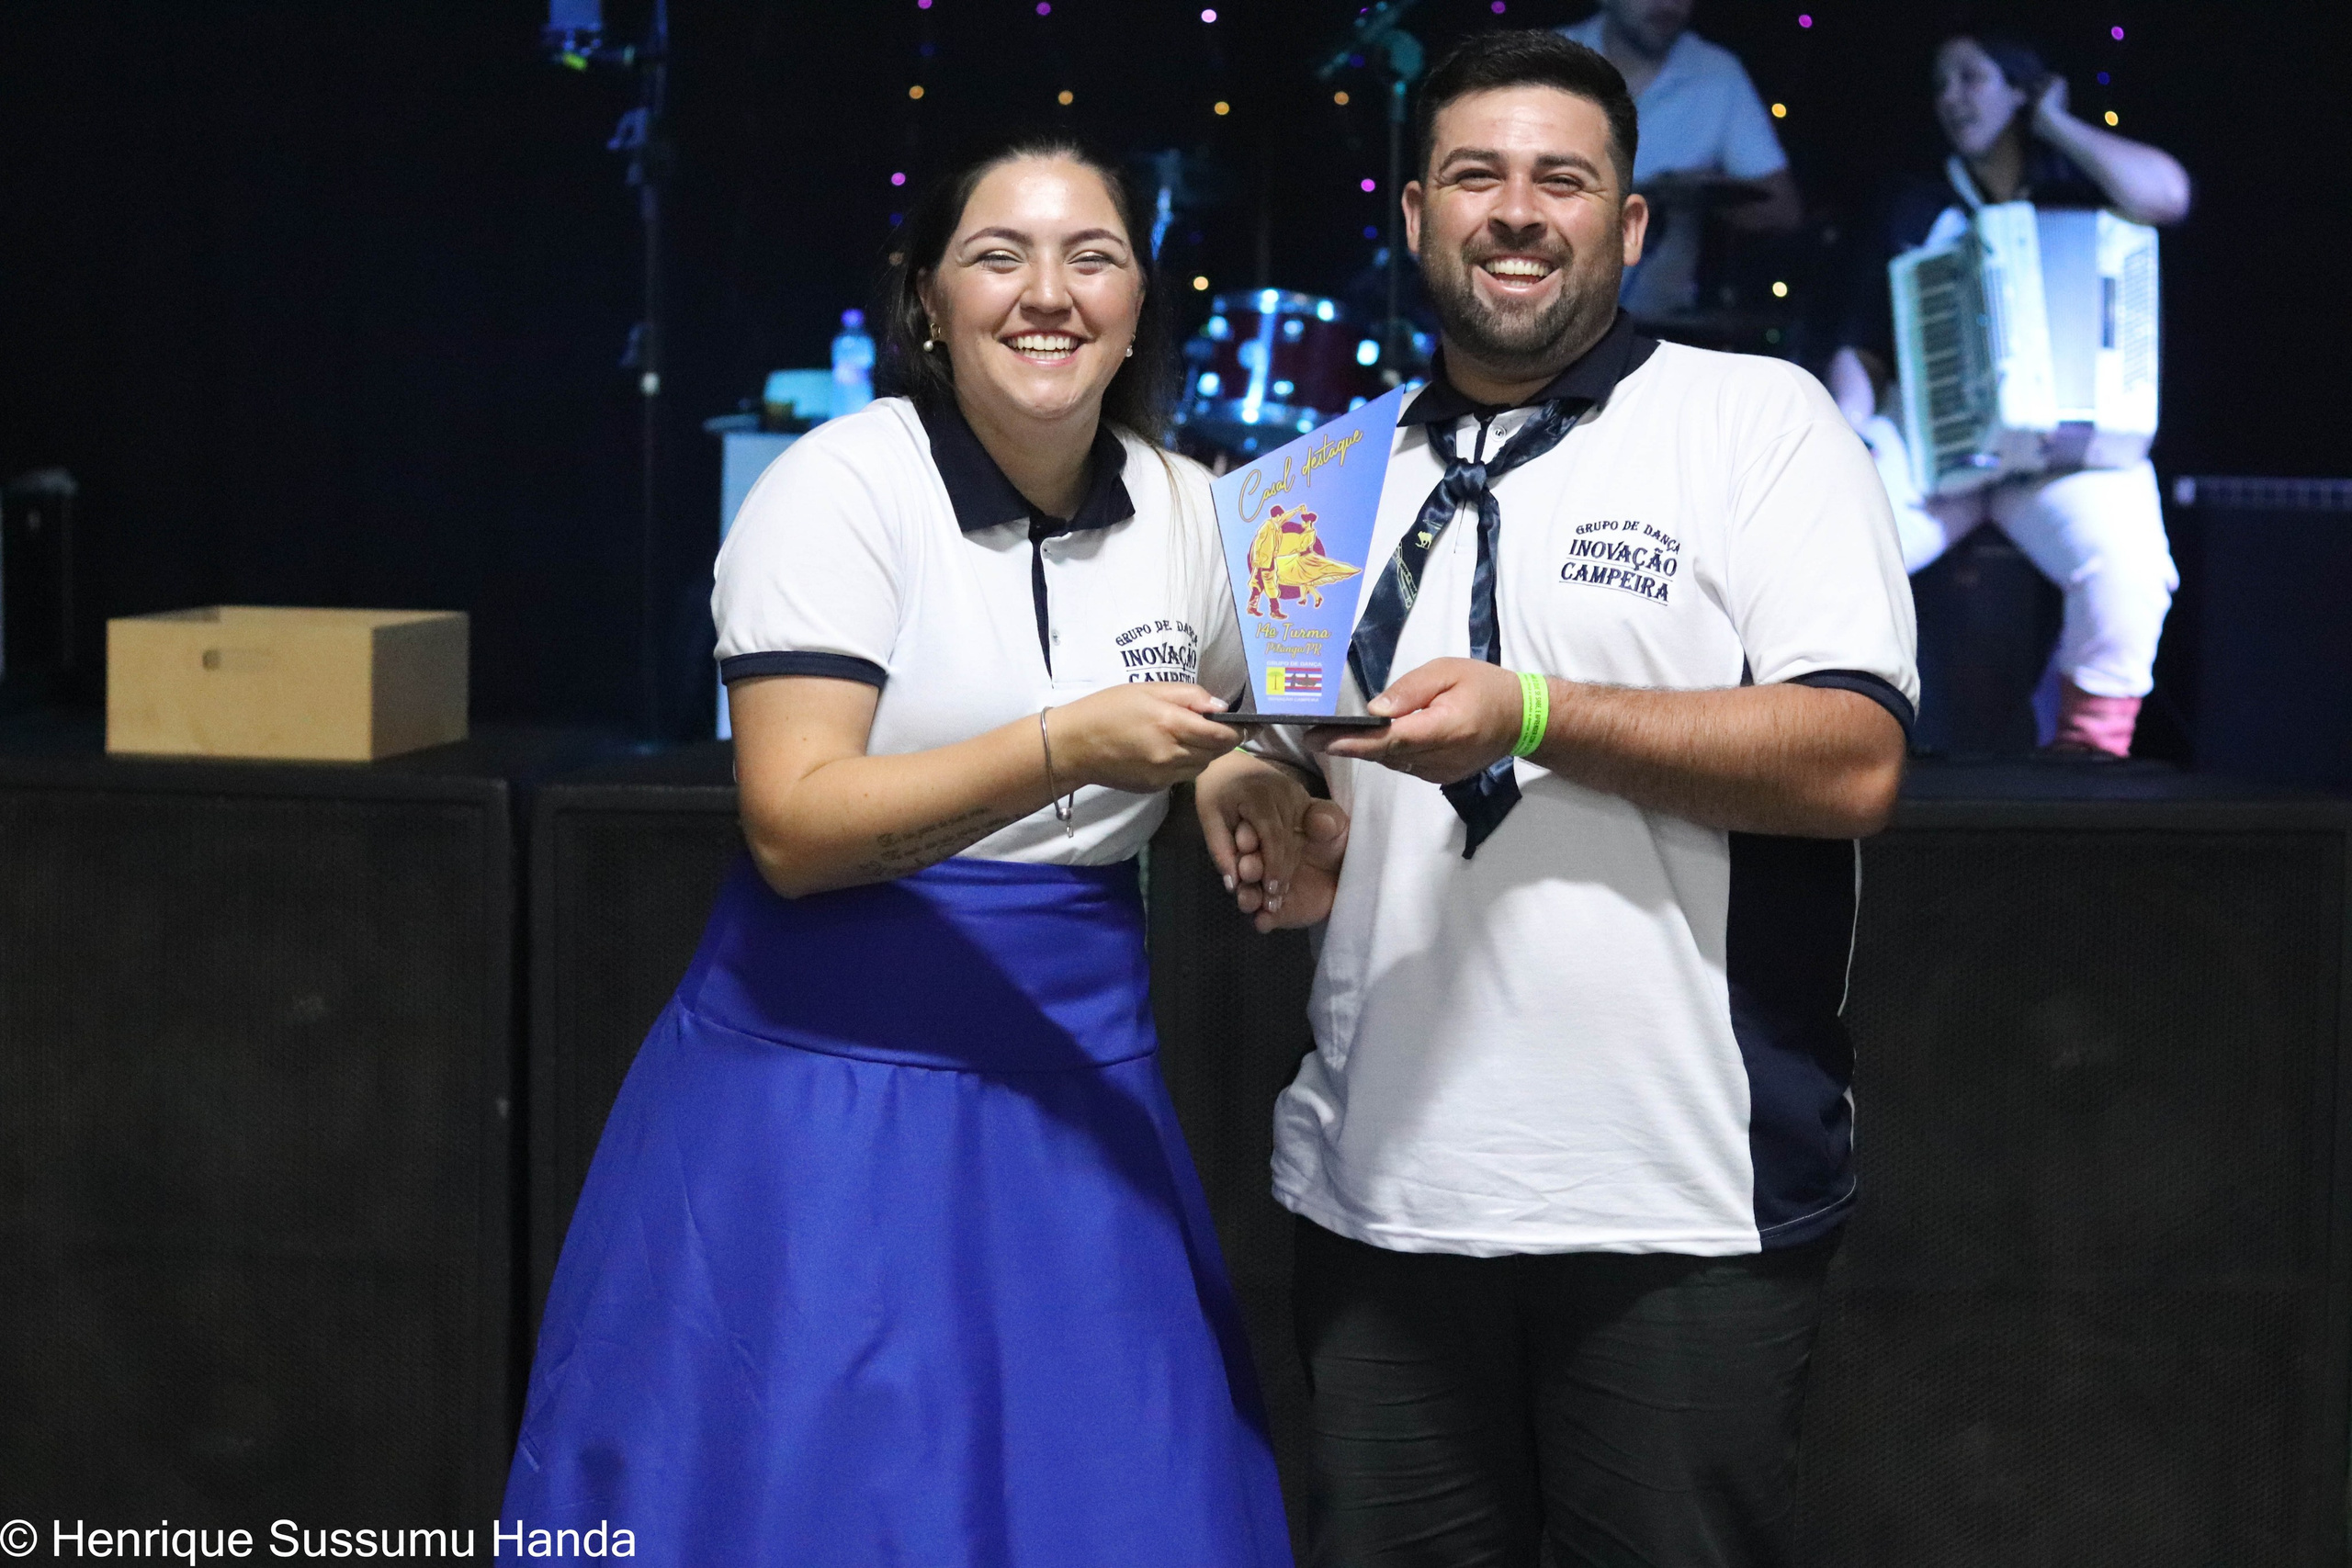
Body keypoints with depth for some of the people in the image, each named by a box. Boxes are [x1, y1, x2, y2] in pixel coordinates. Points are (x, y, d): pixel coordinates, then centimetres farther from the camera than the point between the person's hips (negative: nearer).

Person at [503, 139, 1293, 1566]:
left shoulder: (1187, 510, 4)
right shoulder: (842, 489, -10)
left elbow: (1218, 747, 21)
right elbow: (796, 826, -18)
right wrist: (1063, 750, -28)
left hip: (1076, 1081, 4)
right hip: (837, 1072, -4)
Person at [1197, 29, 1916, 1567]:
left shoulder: (1760, 419, -1)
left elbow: (1853, 762, -12)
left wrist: (1527, 717, -20)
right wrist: (1290, 836, 4)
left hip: (1677, 1205, -4)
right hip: (1385, 1190, 5)